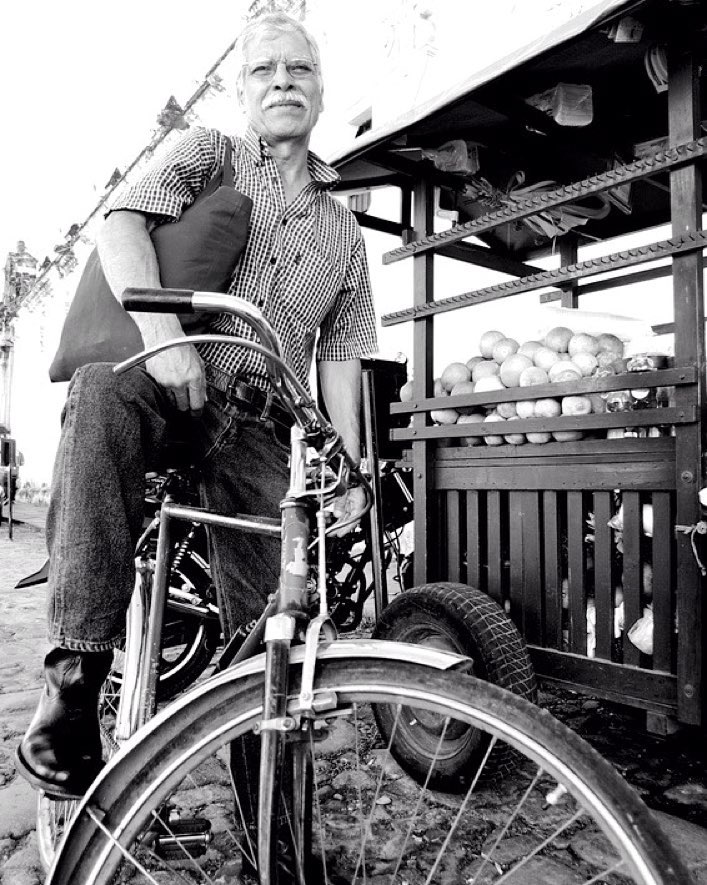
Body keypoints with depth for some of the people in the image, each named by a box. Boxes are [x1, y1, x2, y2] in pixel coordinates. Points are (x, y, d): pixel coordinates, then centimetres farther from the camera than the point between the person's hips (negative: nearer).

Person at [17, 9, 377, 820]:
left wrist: (349, 462, 2)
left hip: (258, 426, 3)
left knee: (270, 617, -6)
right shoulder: (207, 152, 13)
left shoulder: (342, 229, 22)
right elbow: (121, 224, -6)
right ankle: (74, 680, -33)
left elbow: (339, 354, 15)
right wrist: (161, 333, -25)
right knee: (102, 388, -38)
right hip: (169, 382, -2)